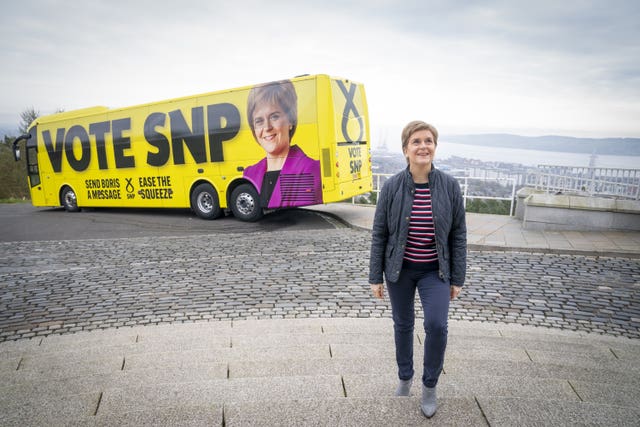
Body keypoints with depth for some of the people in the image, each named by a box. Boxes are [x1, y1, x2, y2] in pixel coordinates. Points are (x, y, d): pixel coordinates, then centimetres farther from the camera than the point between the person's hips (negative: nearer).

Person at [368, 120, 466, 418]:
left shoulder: (449, 186, -8)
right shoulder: (392, 187, -10)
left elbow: (458, 234, -2)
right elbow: (379, 234, -4)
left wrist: (457, 278, -1)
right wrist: (375, 277, -3)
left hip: (435, 270, 0)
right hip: (399, 269, 0)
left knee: (436, 325, -12)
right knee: (403, 324, 14)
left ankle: (430, 386, 16)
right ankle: (405, 377, 40)